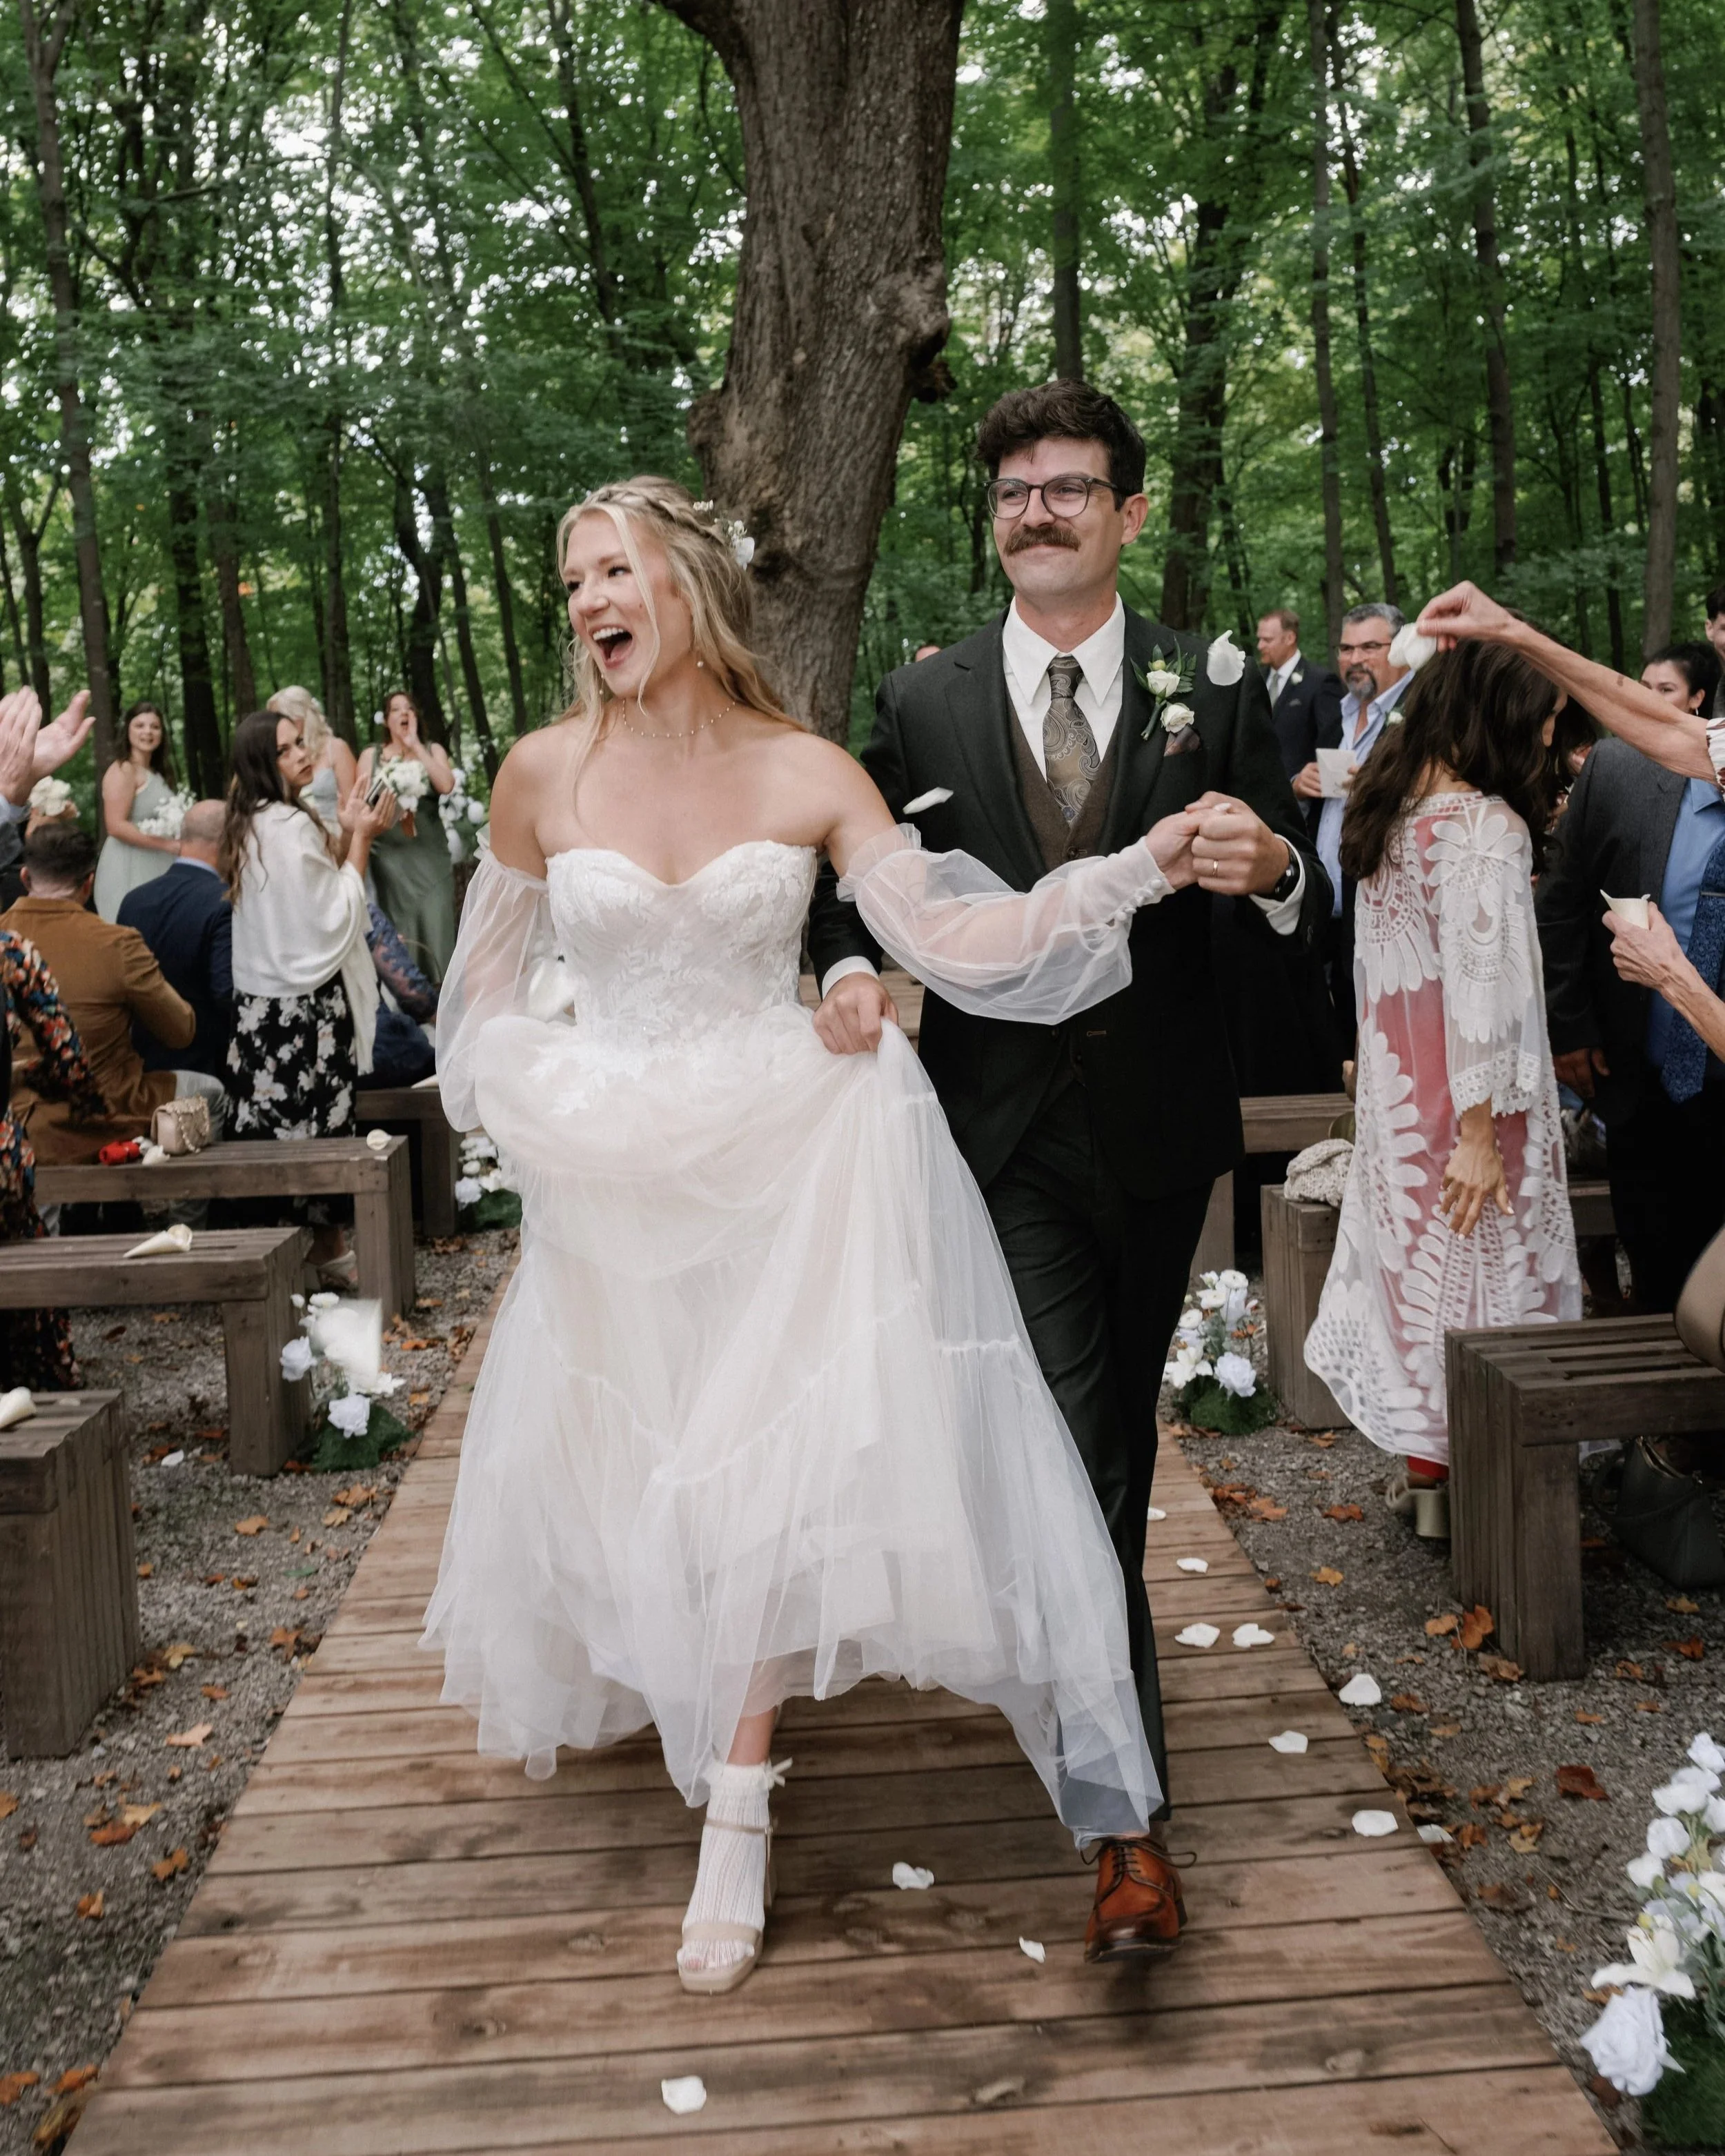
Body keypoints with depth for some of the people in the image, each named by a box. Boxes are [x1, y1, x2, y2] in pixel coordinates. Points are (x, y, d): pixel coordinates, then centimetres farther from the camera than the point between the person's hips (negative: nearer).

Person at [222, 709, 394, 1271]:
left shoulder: (250, 827, 12)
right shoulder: (291, 826, -16)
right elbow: (334, 916, -14)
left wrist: (345, 834, 14)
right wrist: (360, 837, -8)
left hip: (259, 1004, 9)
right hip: (306, 1005, -9)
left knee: (274, 1124, 11)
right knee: (320, 1124, -1)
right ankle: (327, 1241, 6)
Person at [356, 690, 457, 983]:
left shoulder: (432, 751, 8)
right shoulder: (371, 756, 7)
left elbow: (446, 785, -11)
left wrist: (415, 745, -8)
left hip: (431, 855, 0)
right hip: (390, 856, 0)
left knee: (436, 931, -4)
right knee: (397, 938, 0)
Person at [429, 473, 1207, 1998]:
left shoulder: (808, 773, -5)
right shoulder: (545, 774, -2)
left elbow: (951, 936, -13)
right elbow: (488, 983, 10)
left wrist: (1140, 869, -21)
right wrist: (546, 1100, -4)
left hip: (782, 1160, -1)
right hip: (611, 1184, 2)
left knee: (762, 1461, -4)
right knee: (622, 1461, 11)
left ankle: (737, 1814, 8)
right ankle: (653, 1689, 41)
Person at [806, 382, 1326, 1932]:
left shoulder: (1216, 692, 0)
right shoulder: (926, 703, 1)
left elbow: (1306, 914, -2)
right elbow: (860, 883, 7)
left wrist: (1271, 867, -25)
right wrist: (850, 969, -15)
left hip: (1159, 1133, 2)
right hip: (1004, 1134, -2)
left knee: (1121, 1431, 20)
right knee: (1070, 1448, -8)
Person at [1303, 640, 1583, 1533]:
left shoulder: (1392, 812, 6)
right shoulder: (1488, 827, -19)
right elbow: (1482, 988, -23)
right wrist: (1481, 1133, -22)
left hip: (1396, 1087, 8)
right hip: (1466, 1100, -8)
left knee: (1417, 1254, 16)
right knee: (1479, 1269, 4)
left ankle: (1423, 1464, 28)